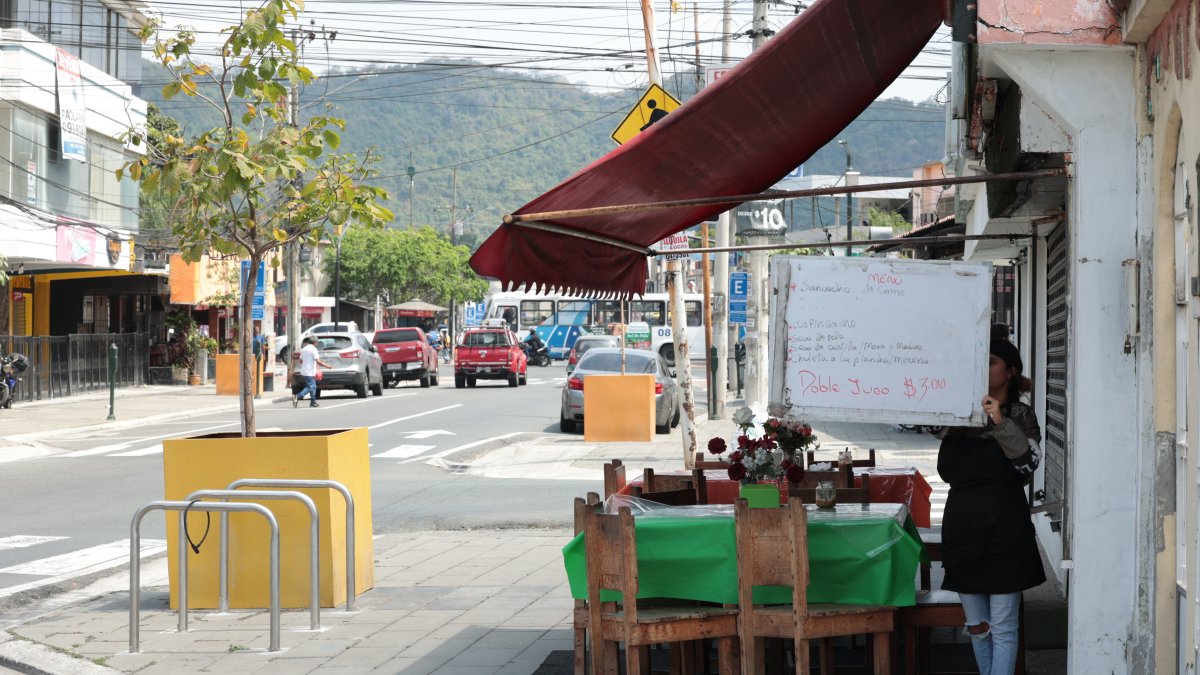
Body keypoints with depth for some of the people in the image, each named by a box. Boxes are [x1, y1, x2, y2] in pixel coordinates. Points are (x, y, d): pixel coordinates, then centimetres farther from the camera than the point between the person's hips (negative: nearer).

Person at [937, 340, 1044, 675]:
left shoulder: (1020, 415, 1)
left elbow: (1028, 462, -13)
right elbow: (946, 471, 9)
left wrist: (1001, 424, -20)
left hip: (1004, 529, -4)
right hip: (963, 527, 4)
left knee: (1002, 627, -3)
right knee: (976, 625, 10)